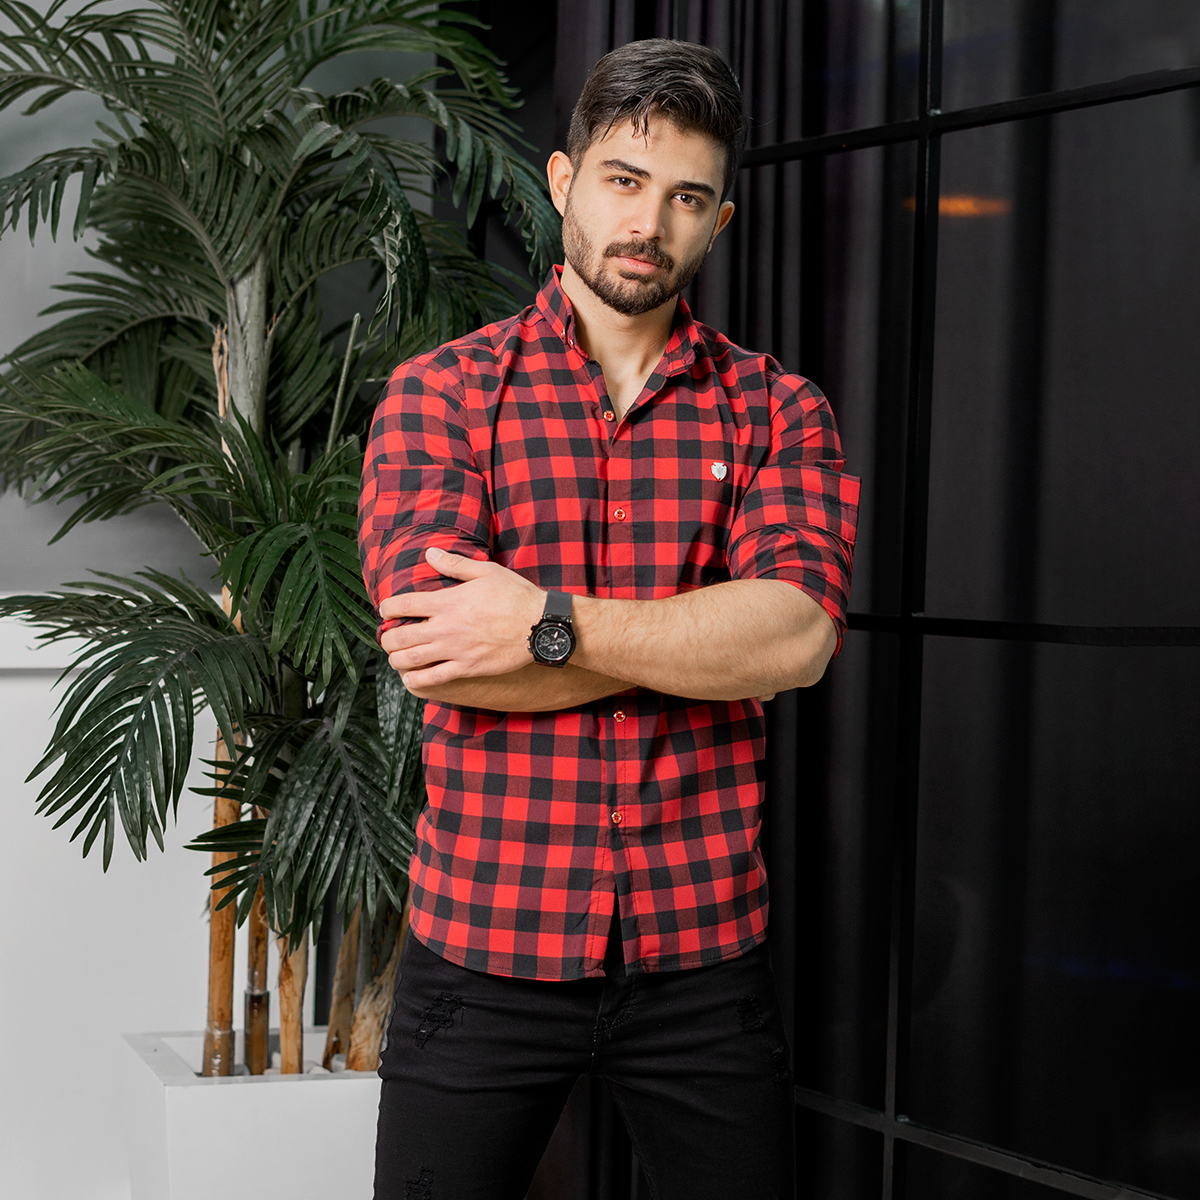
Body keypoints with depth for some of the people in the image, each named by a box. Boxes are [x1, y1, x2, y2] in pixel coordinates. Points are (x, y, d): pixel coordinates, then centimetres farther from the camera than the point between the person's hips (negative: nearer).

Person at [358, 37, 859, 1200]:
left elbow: (800, 632, -13)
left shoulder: (776, 409, 5)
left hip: (702, 951, 1)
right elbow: (429, 649, -15)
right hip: (482, 942, -1)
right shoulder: (441, 391, 1)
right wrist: (712, 636, -11)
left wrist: (555, 623, -19)